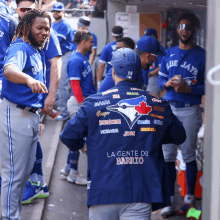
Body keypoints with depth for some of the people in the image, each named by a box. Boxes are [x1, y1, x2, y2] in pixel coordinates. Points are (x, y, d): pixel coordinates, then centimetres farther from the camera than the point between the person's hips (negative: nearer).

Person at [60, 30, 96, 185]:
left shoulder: (83, 59, 12)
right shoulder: (76, 60, -16)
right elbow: (75, 85, -20)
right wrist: (83, 105, -22)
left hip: (87, 102, 9)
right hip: (79, 103, -9)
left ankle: (69, 167, 25)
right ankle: (73, 173, 7)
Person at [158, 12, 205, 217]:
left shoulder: (201, 55, -3)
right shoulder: (169, 53, 10)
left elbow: (208, 86, -5)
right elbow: (160, 78, 16)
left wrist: (188, 89, -19)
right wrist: (167, 83, -7)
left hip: (189, 110, -4)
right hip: (168, 108, 4)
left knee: (189, 156, 3)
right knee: (168, 156, 5)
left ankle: (190, 198, 15)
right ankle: (170, 200, 13)